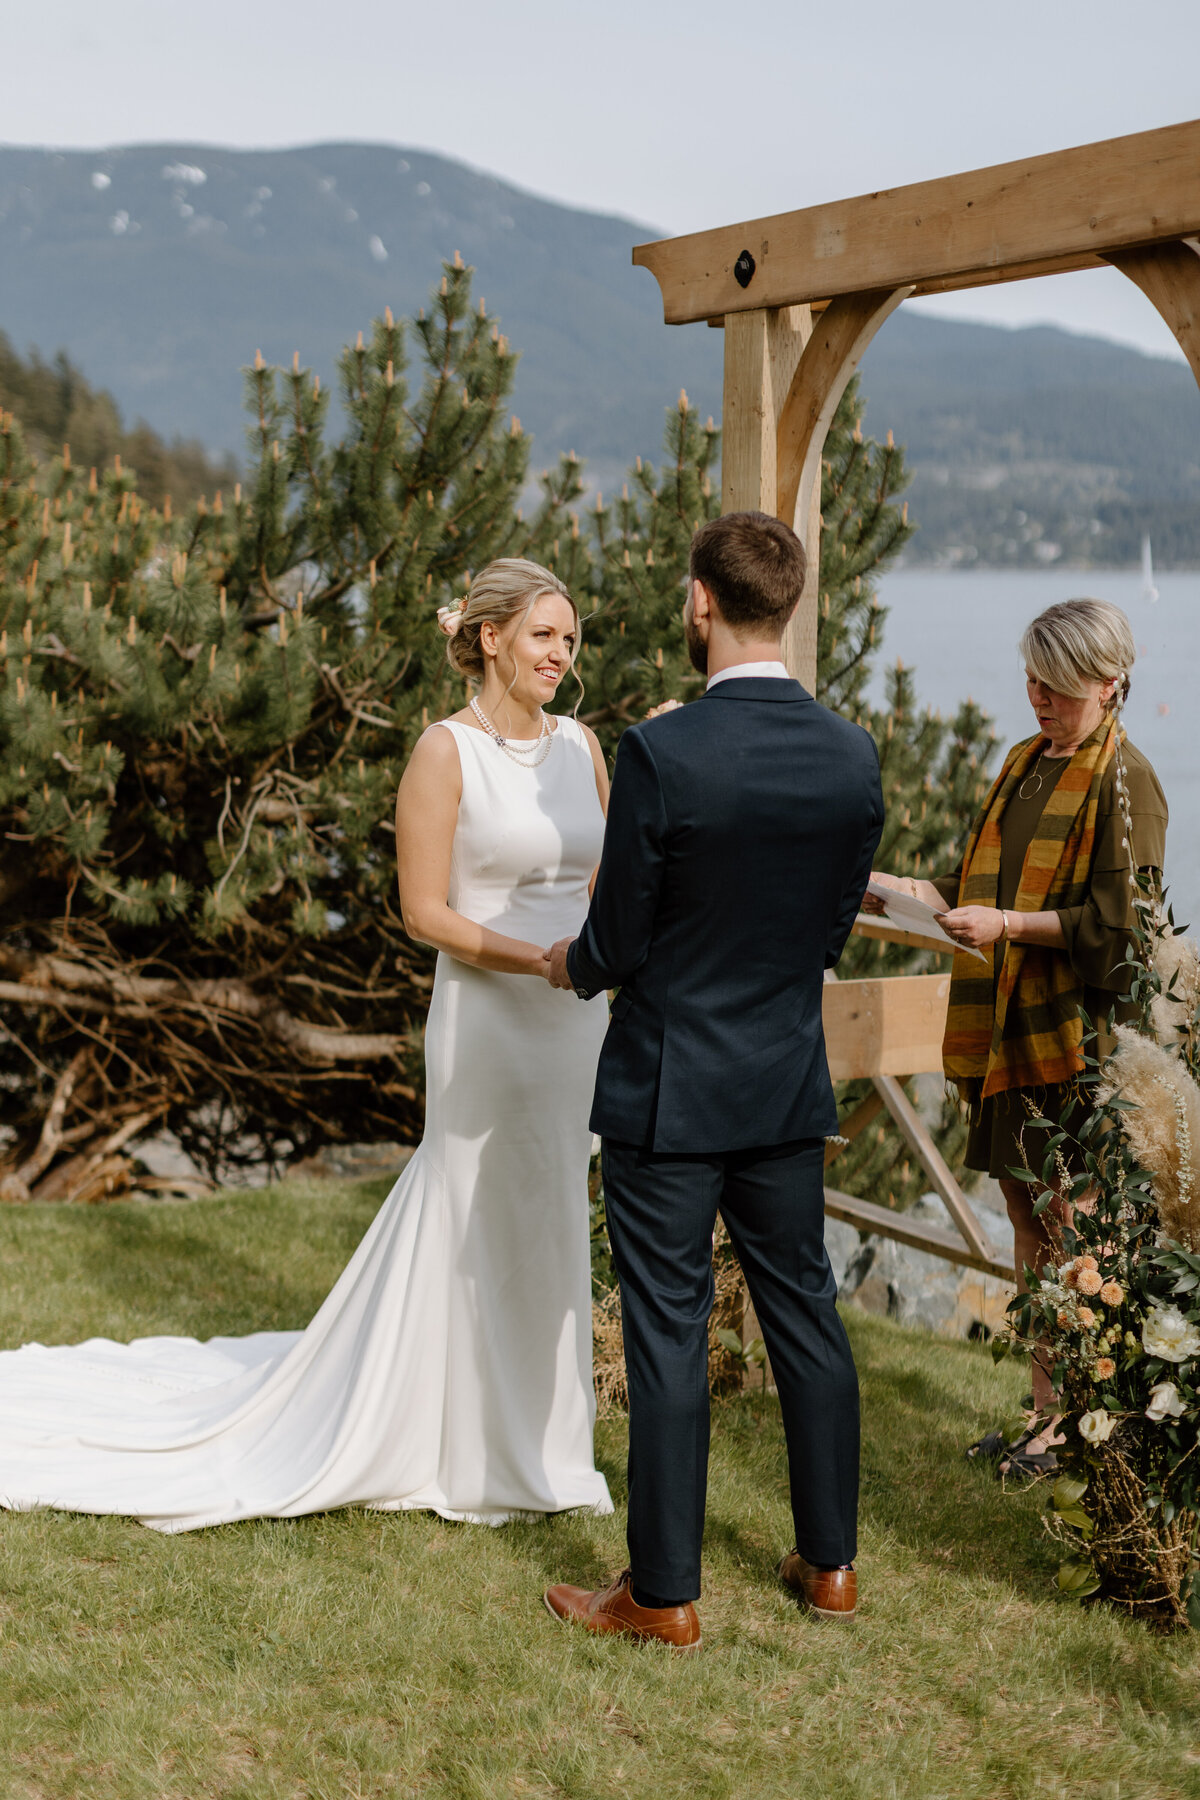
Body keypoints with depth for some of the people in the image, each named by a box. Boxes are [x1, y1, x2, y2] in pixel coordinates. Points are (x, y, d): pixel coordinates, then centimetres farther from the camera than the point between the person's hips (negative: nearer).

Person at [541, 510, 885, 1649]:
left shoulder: (660, 753, -20)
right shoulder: (853, 757, -3)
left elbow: (614, 944, -13)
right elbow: (833, 927, 6)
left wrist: (570, 967, 9)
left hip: (669, 1092, -5)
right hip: (789, 1084, 5)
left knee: (667, 1336, 4)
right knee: (804, 1312, 16)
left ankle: (664, 1594, 15)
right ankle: (830, 1562, 28)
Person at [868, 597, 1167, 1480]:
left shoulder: (1123, 780, -8)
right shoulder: (1026, 763, 16)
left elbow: (1114, 921, -15)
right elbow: (985, 884, 21)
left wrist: (1010, 925, -20)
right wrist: (910, 889, 6)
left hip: (1077, 1035, -8)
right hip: (1007, 1027, 8)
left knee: (1071, 1228, -2)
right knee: (1028, 1221, 11)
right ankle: (1045, 1408, 21)